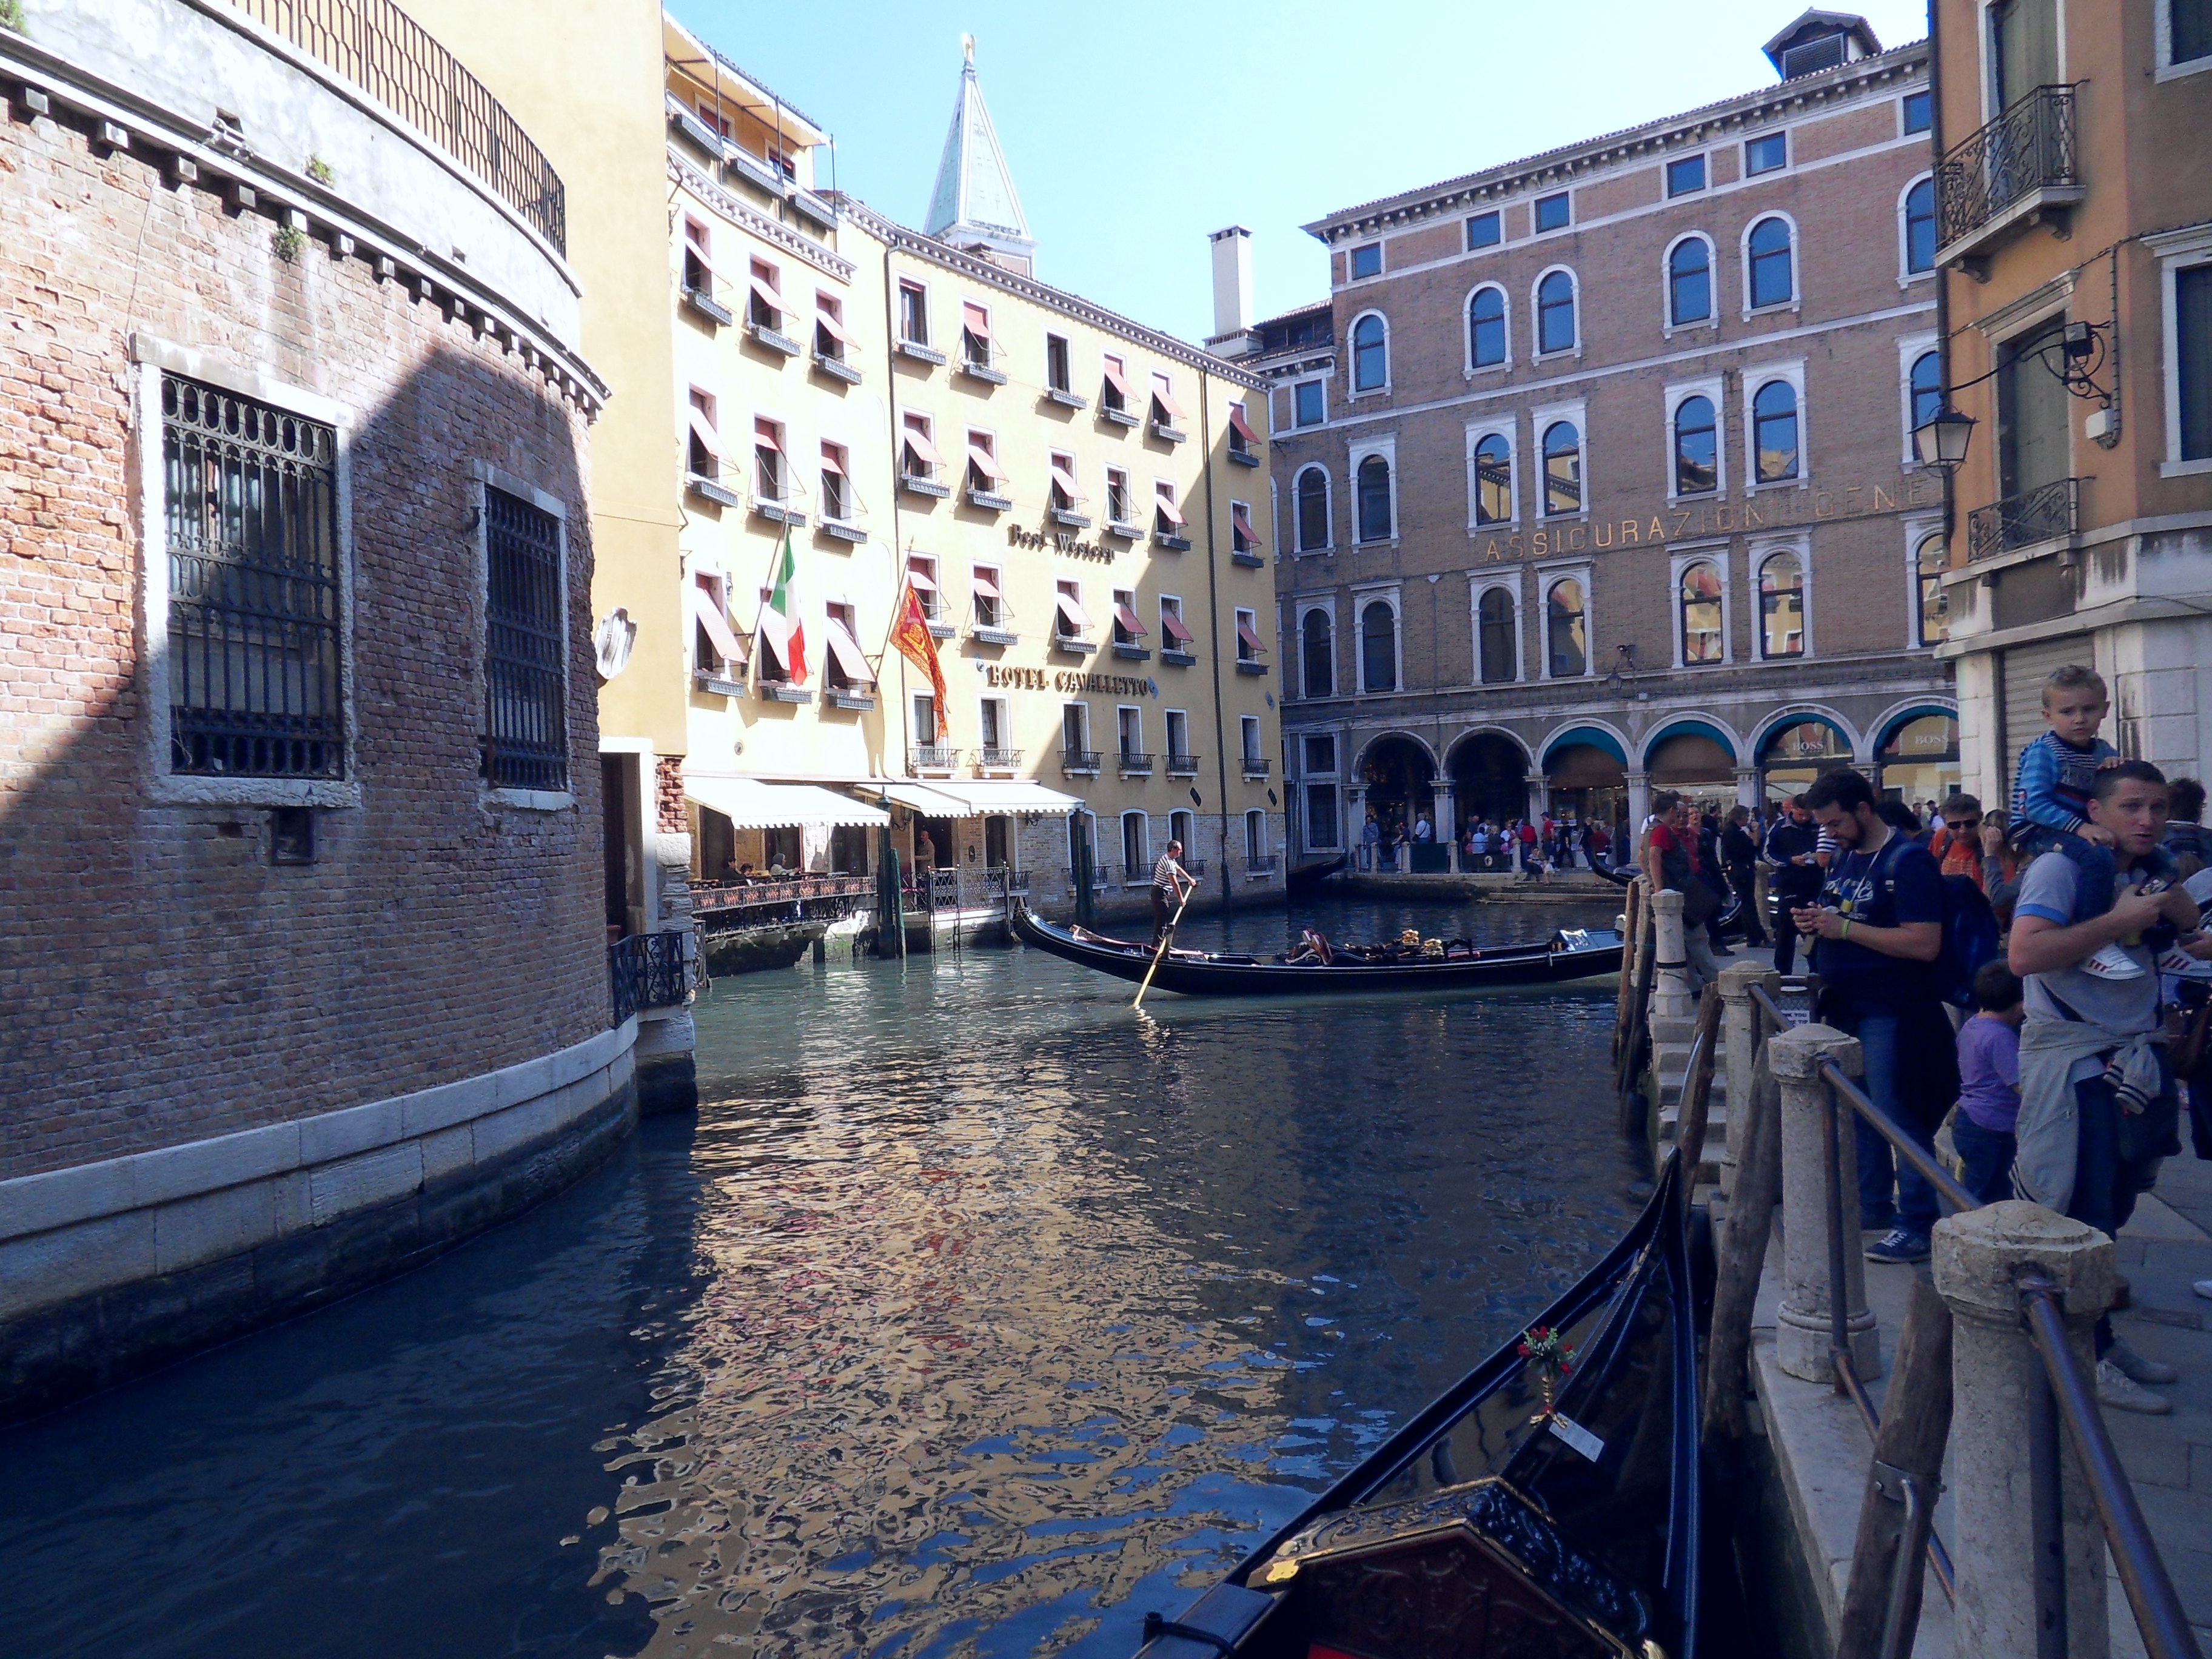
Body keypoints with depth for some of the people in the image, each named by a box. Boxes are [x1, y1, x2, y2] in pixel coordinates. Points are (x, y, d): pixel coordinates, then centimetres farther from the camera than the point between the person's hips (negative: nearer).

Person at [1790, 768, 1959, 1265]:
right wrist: (1815, 922, 2)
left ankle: (1918, 1224, 4)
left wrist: (1843, 928, -22)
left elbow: (1925, 944, -23)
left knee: (1899, 1115, -4)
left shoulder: (1908, 861, -14)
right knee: (1858, 1111, 15)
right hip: (1847, 1005, 9)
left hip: (1891, 1012, -9)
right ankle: (1872, 1205, 27)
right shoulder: (1843, 857, 12)